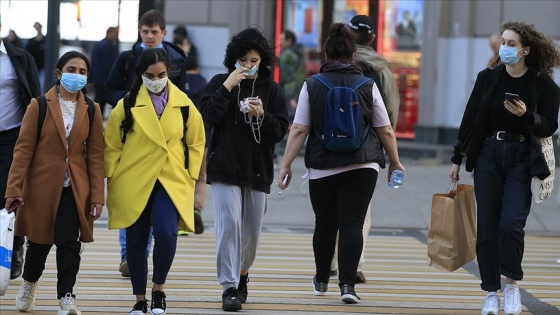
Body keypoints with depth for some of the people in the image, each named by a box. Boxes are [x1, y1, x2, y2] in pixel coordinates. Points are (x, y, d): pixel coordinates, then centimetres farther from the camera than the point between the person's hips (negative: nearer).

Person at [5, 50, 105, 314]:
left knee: (69, 242, -12)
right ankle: (29, 283, 39)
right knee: (40, 240, 12)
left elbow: (95, 154, 3)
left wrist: (97, 195, -3)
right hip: (42, 186, -1)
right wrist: (14, 188, -10)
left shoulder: (92, 110, 4)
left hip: (75, 188, 1)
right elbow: (24, 148, -5)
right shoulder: (39, 106, -2)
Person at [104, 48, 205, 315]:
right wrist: (112, 179, -1)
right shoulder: (127, 105, 0)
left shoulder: (184, 105, 4)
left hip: (171, 182, 0)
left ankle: (158, 289, -1)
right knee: (136, 241, 4)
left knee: (165, 232, -21)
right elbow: (112, 145, 4)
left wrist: (191, 176, 6)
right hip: (133, 183, 0)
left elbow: (196, 143, 13)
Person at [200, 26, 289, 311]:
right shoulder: (220, 82, 2)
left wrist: (262, 116, -18)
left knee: (252, 230, 9)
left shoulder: (271, 89, 4)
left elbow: (281, 131, 0)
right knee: (229, 224, -13)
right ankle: (229, 287, -12)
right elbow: (208, 116, -12)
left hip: (258, 170, 2)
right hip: (224, 169, -2)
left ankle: (242, 275, 34)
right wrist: (227, 87, -18)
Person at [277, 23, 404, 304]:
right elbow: (385, 131, 5)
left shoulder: (311, 86, -1)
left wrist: (286, 165, 2)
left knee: (325, 224, 15)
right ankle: (347, 284, -14)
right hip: (362, 166, -1)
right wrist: (395, 162, 18)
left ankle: (321, 280, 32)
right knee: (352, 224, -3)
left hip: (322, 168, 1)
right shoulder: (368, 87, 1)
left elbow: (299, 130, -3)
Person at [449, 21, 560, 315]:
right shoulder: (488, 78, 4)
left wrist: (526, 115, -20)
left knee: (511, 223, -14)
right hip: (488, 155, 3)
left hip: (522, 159, -3)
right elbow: (470, 118, 8)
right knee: (487, 227, 3)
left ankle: (512, 284, 5)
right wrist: (457, 158, 8)